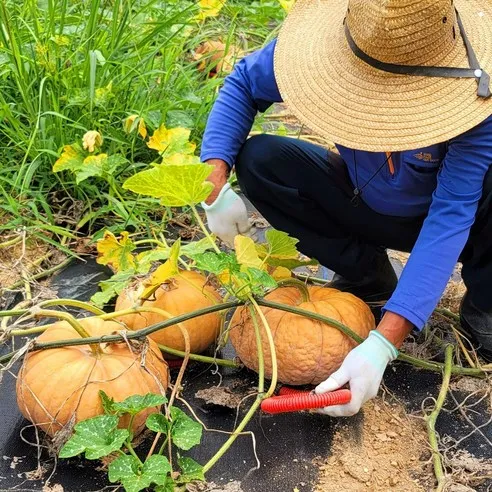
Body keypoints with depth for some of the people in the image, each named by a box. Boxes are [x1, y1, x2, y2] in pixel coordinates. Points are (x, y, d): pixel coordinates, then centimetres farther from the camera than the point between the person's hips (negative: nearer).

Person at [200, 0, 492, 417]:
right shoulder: (325, 42, -26)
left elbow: (451, 216, -38)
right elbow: (243, 84, -9)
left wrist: (383, 344, -45)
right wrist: (216, 181, -25)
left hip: (437, 218, -3)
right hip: (365, 206, 3)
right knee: (258, 160, -20)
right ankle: (367, 275, 1)